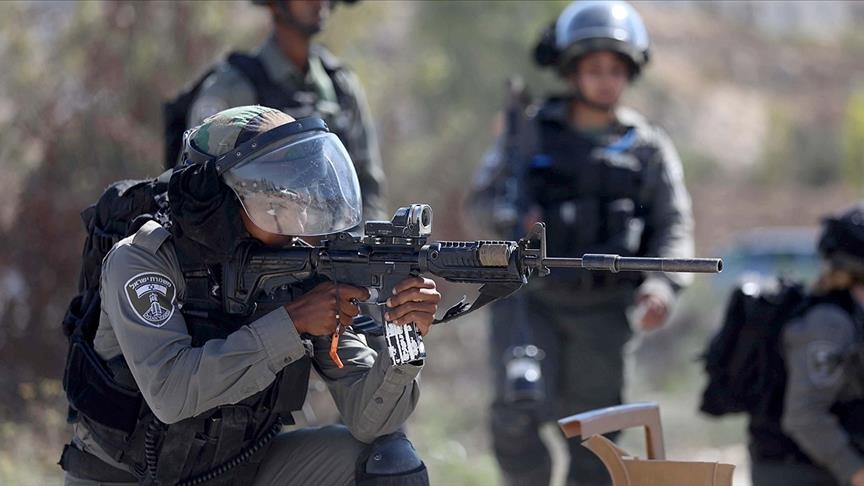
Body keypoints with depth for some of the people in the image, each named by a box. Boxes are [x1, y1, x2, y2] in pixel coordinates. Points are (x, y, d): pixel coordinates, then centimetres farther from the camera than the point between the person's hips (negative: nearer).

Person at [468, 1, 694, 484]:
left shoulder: (648, 147, 6)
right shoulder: (530, 131, 4)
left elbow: (674, 227, 1)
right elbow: (483, 195, 7)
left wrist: (663, 283, -18)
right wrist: (512, 216, -17)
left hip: (601, 310, 1)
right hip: (530, 299, -1)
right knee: (519, 410, -20)